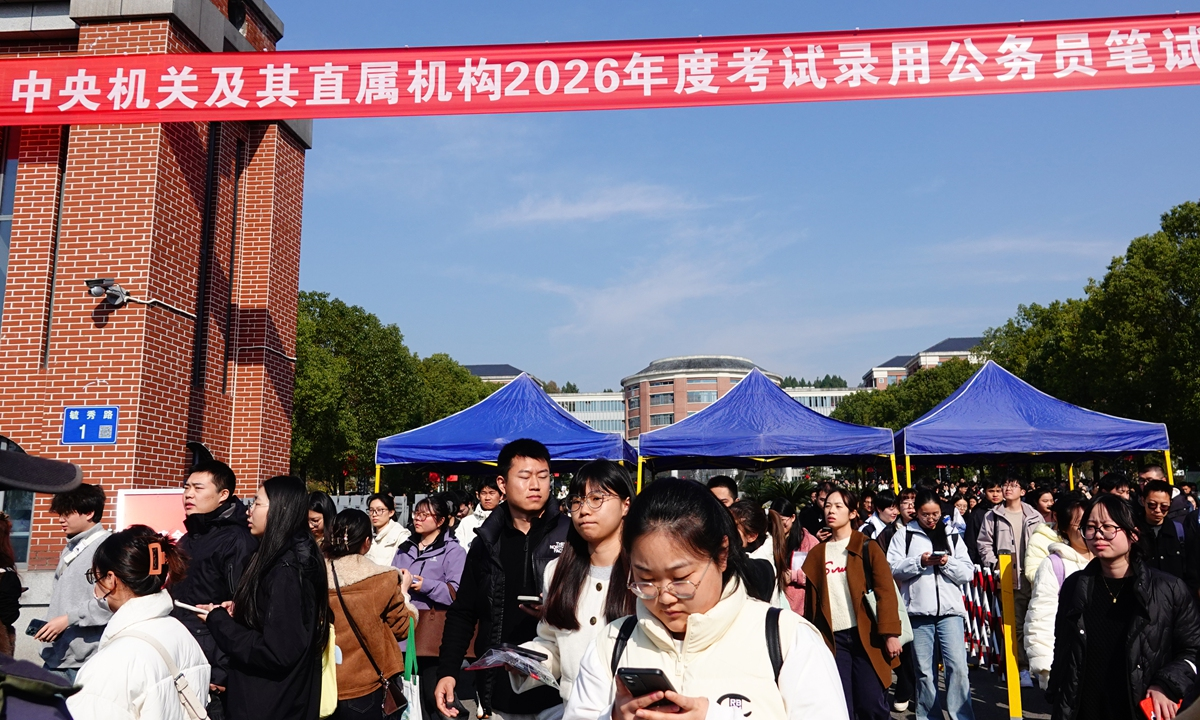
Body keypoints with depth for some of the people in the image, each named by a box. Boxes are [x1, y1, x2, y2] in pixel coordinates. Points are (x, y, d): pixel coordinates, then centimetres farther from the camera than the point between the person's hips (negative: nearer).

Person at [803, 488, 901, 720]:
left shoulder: (867, 547, 1)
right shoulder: (817, 553, 11)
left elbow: (886, 592, -5)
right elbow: (811, 599, 11)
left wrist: (890, 633, -13)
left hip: (865, 635, -3)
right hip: (832, 637, 3)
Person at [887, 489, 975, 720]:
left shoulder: (952, 536, 12)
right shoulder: (904, 535, 5)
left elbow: (968, 572, 6)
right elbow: (893, 569, -4)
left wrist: (948, 562, -11)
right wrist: (919, 562, -15)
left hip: (950, 610, 1)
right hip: (918, 611, -1)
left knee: (958, 666, -8)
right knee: (924, 670, 8)